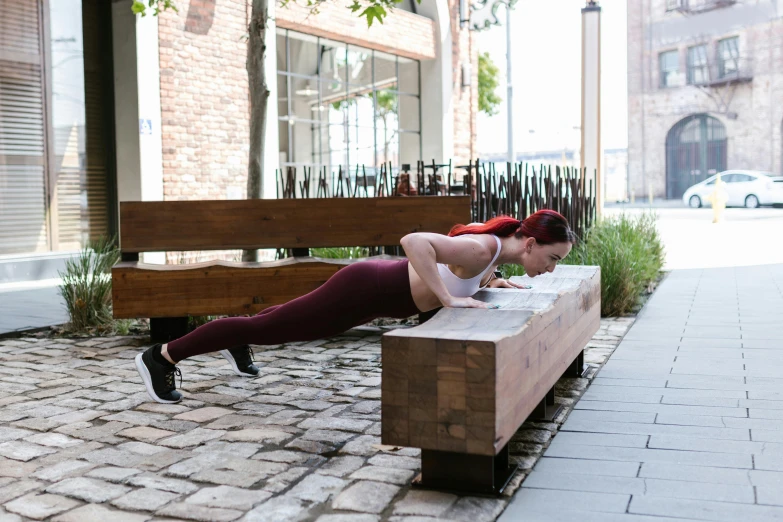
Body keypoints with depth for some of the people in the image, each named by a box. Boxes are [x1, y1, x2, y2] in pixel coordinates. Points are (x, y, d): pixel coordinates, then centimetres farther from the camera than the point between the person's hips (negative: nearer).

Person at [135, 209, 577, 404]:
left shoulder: (496, 247, 0)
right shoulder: (484, 248, -29)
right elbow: (413, 241, -43)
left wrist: (488, 282, 6)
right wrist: (448, 298, -38)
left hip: (379, 284, 9)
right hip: (365, 290, -8)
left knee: (288, 321, 31)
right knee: (269, 328, 3)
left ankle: (239, 343, 57)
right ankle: (162, 356, 16)